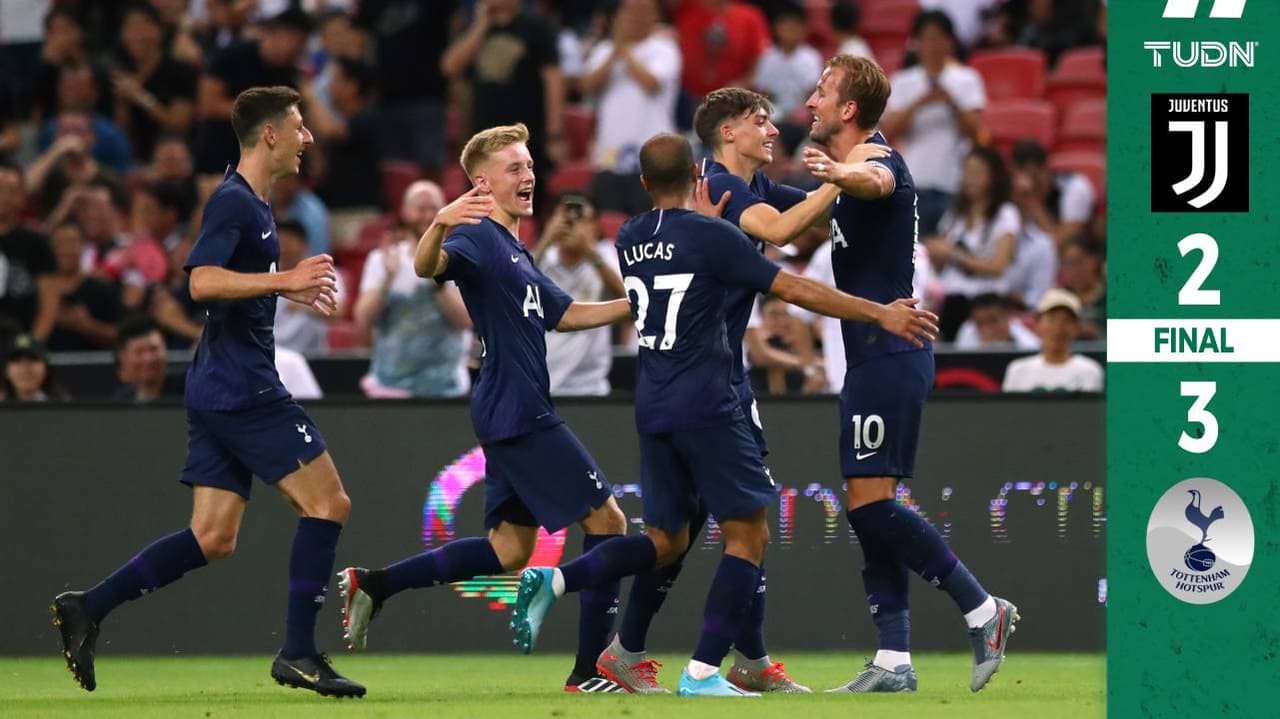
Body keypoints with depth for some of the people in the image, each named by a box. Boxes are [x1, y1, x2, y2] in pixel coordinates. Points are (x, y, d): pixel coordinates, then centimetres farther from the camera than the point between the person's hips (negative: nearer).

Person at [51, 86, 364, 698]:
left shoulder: (251, 203, 19)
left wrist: (291, 288, 25)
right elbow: (202, 280, -24)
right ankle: (298, 653, -8)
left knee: (213, 538, 7)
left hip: (219, 392, 10)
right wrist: (284, 280, -26)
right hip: (243, 388, -10)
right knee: (327, 502, -8)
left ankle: (87, 609, 5)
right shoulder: (233, 200, -12)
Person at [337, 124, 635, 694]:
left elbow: (563, 315, 30)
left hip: (513, 419, 10)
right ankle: (590, 669, -3)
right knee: (606, 520, -6)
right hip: (517, 414, -10)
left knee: (510, 550, 12)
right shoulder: (481, 240, -10)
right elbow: (427, 266, -29)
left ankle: (372, 585, 12)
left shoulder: (515, 252, 21)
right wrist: (440, 223, -50)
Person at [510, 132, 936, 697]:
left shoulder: (628, 241, 9)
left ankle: (554, 580, -5)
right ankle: (702, 673, -8)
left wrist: (704, 215, 38)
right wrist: (881, 314, -8)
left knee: (664, 540, 16)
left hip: (652, 412, 7)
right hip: (706, 408, -7)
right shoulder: (712, 236, -10)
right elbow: (795, 290, -12)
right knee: (748, 534, 1)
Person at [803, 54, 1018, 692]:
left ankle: (983, 609, -7)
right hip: (874, 358, 10)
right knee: (868, 509, 6)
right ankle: (893, 662, 5)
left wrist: (837, 174, -62)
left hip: (889, 356, -10)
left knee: (869, 504, -13)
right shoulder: (852, 166, 16)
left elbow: (878, 181, -42)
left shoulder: (878, 158, -14)